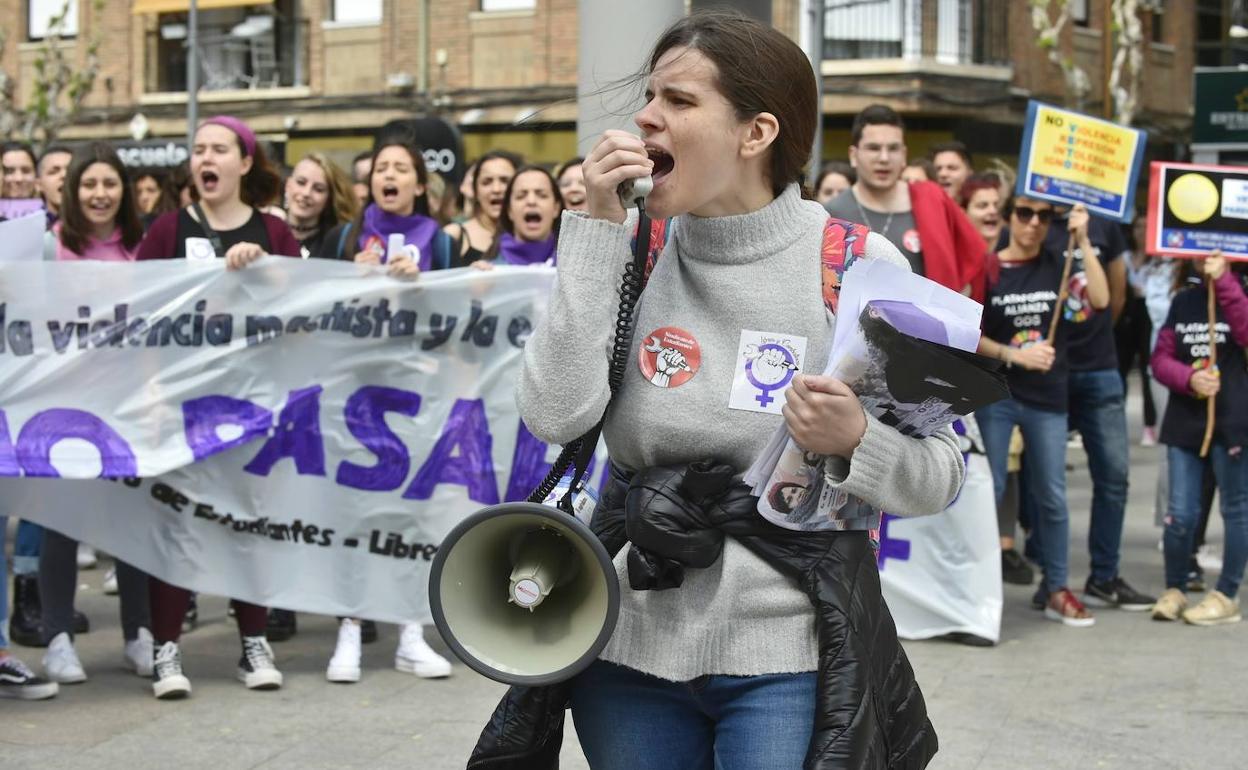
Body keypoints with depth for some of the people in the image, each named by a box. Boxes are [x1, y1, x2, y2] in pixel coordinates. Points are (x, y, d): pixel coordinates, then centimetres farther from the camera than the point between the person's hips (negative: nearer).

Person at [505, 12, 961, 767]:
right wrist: (596, 228, -11)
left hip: (787, 655, -3)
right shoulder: (630, 253, 1)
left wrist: (856, 440, -25)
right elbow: (555, 416, -12)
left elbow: (940, 474, -4)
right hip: (631, 648, 3)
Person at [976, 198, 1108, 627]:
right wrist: (1015, 354, -17)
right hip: (996, 394, -2)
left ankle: (1055, 590, 13)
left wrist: (1083, 241, -16)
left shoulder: (1057, 266, 5)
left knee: (1053, 497, 6)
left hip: (1048, 398, 2)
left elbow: (1100, 299, -12)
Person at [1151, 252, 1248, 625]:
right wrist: (1189, 377, -11)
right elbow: (1161, 359, 8)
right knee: (1180, 512, 2)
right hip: (1185, 418, 3)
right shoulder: (1183, 301, 12)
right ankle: (1174, 590, 17)